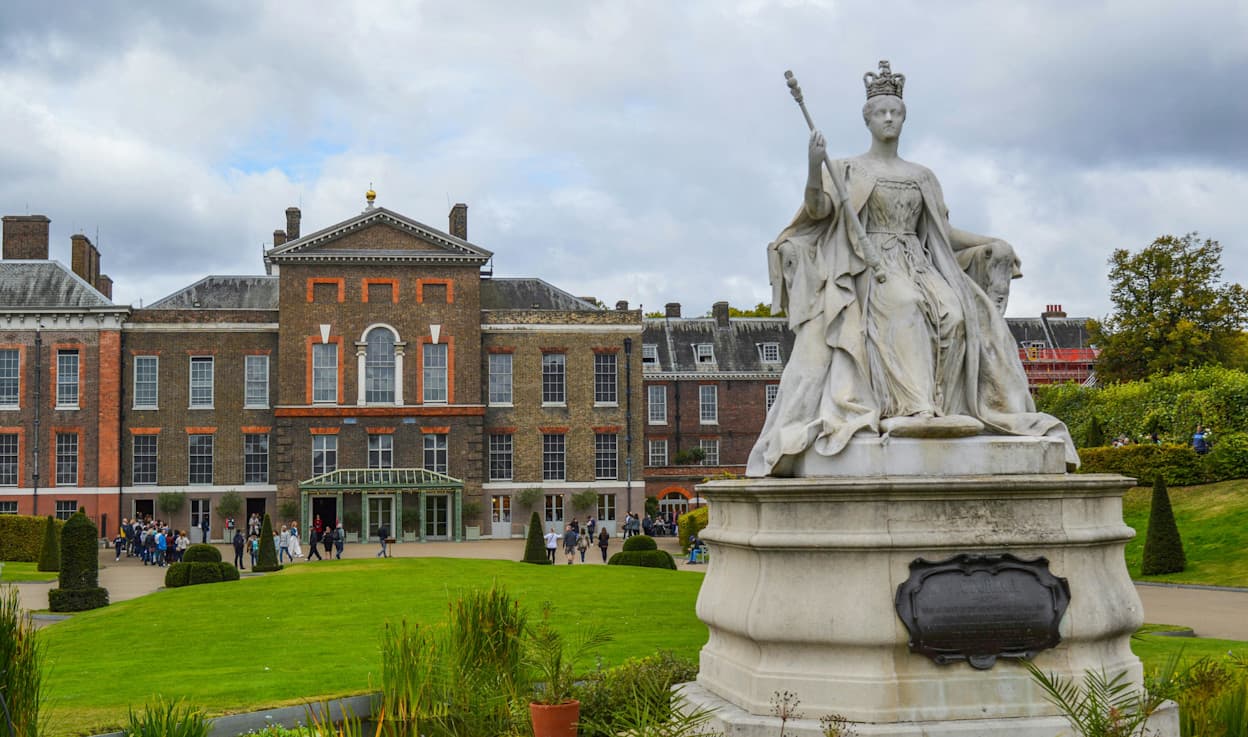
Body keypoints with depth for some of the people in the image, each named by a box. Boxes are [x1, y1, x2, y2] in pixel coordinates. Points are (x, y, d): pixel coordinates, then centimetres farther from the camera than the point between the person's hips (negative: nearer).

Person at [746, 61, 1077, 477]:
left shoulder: (921, 177, 22)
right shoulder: (848, 171, 11)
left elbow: (944, 232, 20)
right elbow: (817, 210, -6)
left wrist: (991, 245, 6)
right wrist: (813, 167, -24)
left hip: (918, 267, 4)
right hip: (869, 270, -4)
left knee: (953, 313, -28)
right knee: (904, 306, -37)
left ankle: (940, 409, -32)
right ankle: (914, 408, -47)